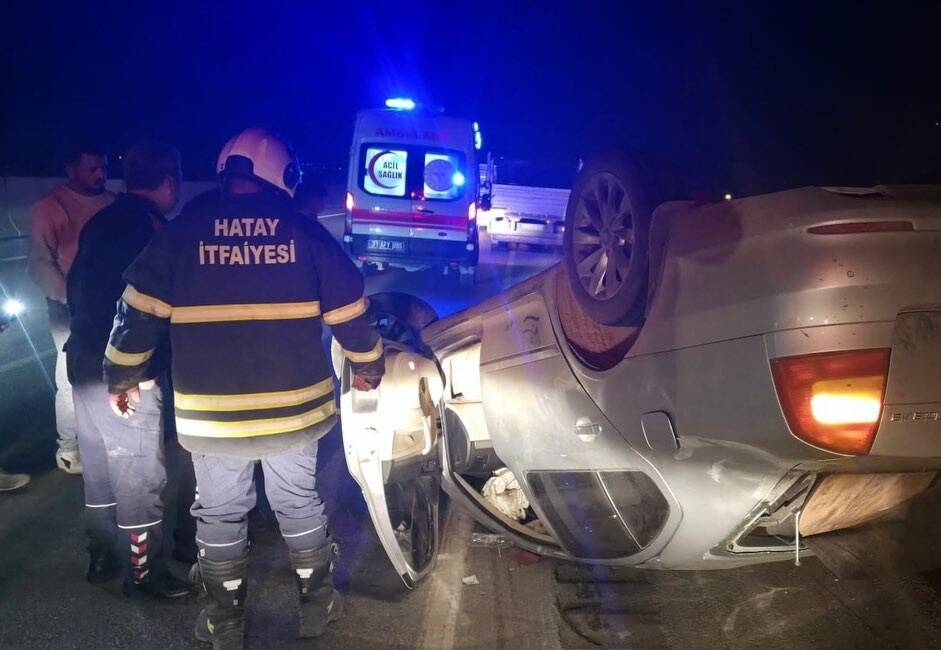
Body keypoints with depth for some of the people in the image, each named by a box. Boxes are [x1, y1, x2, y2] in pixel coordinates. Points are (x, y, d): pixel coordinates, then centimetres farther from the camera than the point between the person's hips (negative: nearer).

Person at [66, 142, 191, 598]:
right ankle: (144, 572, 10)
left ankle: (102, 559, 32)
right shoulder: (149, 226, -16)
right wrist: (156, 362, -5)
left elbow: (77, 288, 17)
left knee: (99, 470, 19)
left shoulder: (100, 222, 11)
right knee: (140, 476, 0)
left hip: (85, 364, 9)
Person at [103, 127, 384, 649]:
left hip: (210, 411, 0)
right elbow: (349, 312, 0)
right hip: (294, 406, 1)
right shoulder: (306, 232, -2)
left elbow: (139, 311, -1)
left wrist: (122, 377, 12)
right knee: (299, 503, 19)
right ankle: (316, 605, 32)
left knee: (220, 514, 16)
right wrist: (368, 367, 16)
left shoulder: (183, 230, -1)